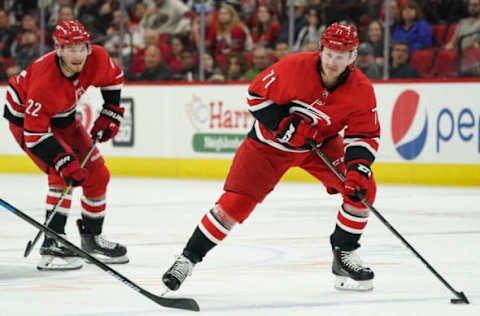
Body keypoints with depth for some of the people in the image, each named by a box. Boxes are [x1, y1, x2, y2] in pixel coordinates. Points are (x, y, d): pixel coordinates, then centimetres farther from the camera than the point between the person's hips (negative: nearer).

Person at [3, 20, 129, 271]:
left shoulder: (97, 59, -22)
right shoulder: (44, 80, -39)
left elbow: (113, 79, 3)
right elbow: (35, 133, -33)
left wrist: (110, 116, -1)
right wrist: (64, 163, -37)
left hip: (63, 118, 7)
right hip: (25, 119, -7)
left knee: (98, 174, 7)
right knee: (62, 174, -25)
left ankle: (92, 237, 26)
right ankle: (51, 246, -25)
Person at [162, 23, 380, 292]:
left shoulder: (361, 90, -19)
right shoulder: (295, 68, -27)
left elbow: (366, 135, -12)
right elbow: (257, 95, -16)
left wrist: (358, 166, -30)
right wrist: (284, 124, -26)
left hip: (321, 142, 3)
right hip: (271, 142, -3)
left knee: (363, 188, -13)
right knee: (237, 201, -13)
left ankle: (344, 255, 5)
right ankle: (189, 257, 0)